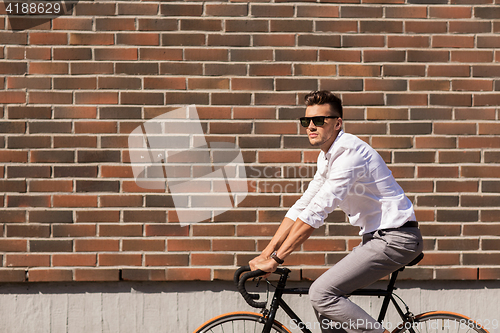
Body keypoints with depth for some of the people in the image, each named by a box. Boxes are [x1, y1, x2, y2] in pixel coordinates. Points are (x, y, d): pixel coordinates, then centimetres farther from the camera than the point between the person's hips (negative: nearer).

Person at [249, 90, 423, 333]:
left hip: (395, 238, -10)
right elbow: (302, 206, 14)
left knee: (322, 294, -16)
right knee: (326, 295, 7)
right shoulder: (327, 156, 12)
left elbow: (316, 212, -24)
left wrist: (276, 258, -21)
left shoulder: (349, 153, -19)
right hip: (378, 237, 10)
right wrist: (266, 253, 8)